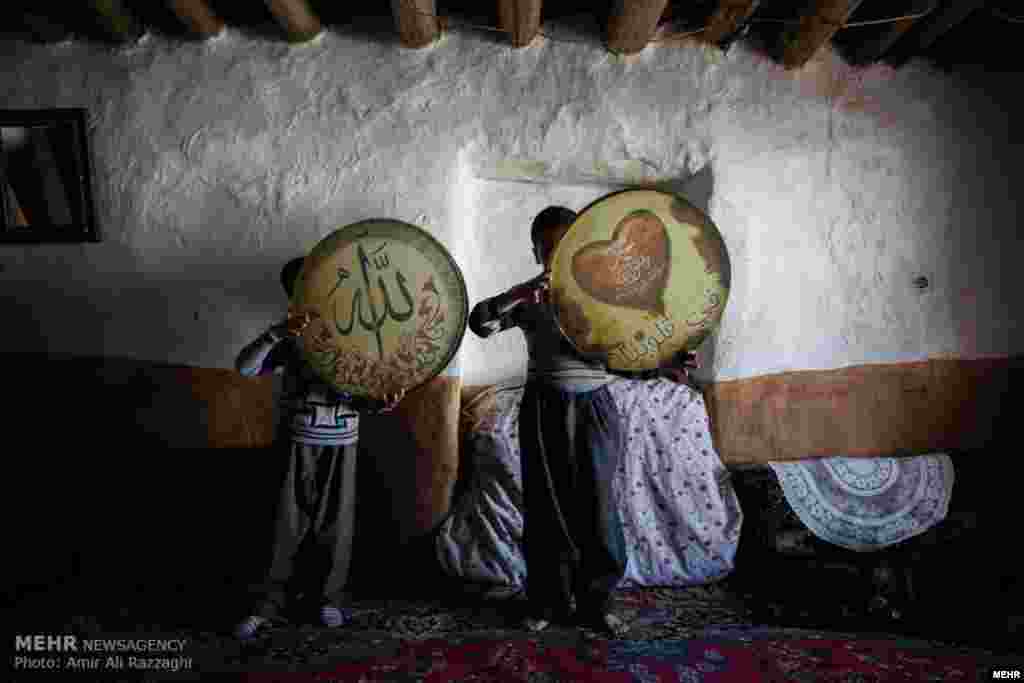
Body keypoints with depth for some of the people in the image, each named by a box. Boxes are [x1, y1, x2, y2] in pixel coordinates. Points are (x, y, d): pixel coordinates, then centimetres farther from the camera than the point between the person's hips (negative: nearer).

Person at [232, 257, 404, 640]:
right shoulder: (291, 343, -3)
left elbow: (362, 395, 3)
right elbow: (244, 367, -17)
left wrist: (382, 403, -21)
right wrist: (279, 331, -30)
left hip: (341, 444, 1)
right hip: (299, 443, -1)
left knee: (334, 523, 9)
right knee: (289, 523, 3)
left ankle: (327, 597, 26)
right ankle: (272, 604, 16)